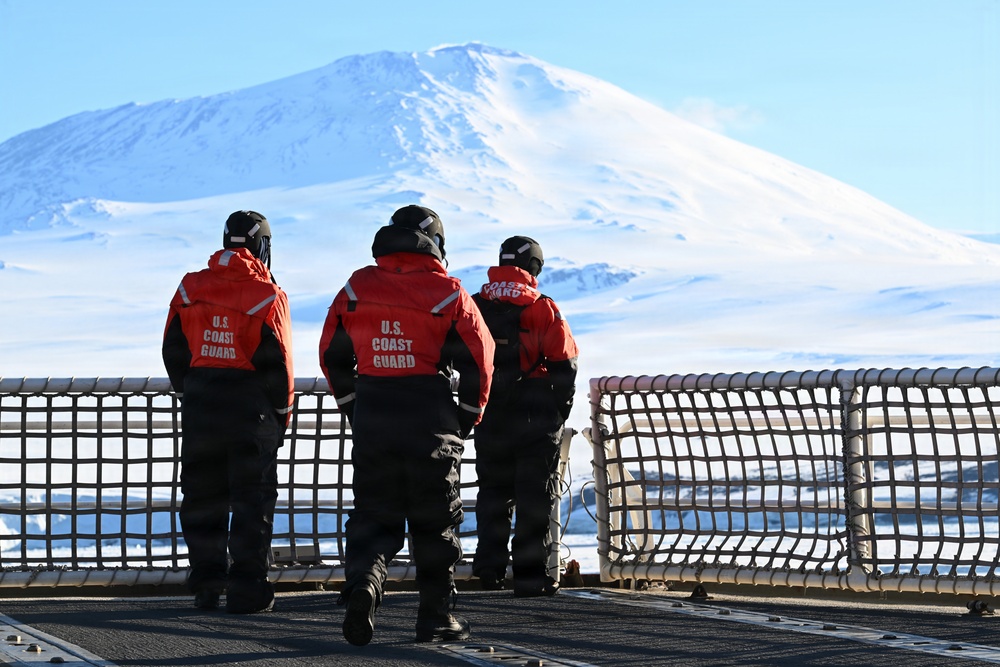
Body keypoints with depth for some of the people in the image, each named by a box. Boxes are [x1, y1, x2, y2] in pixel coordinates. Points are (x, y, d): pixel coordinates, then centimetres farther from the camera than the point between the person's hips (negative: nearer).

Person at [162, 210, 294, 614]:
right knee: (252, 498, 4)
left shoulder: (190, 290, 1)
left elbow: (174, 351, 7)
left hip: (199, 403, 4)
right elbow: (277, 364, -9)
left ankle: (206, 585, 17)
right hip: (251, 408, -4)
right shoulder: (267, 296, -11)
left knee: (202, 497, 13)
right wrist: (282, 414, 3)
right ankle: (246, 588, 2)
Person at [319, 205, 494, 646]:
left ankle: (362, 578, -18)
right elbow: (478, 361, -4)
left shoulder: (356, 289, 4)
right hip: (431, 422, -2)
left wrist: (353, 408, 18)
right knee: (434, 522, 9)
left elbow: (333, 356, 9)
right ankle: (436, 617, 12)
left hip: (371, 420, 2)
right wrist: (467, 418, 9)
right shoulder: (448, 294, -4)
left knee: (373, 514, 9)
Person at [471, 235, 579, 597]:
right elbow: (564, 364, -7)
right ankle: (530, 574, 2)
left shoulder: (475, 306, 4)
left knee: (493, 490, 17)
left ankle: (489, 564, 11)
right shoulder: (543, 309, -7)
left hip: (489, 417, 4)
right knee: (535, 495, 3)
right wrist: (560, 411, 4)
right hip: (535, 417, -4)